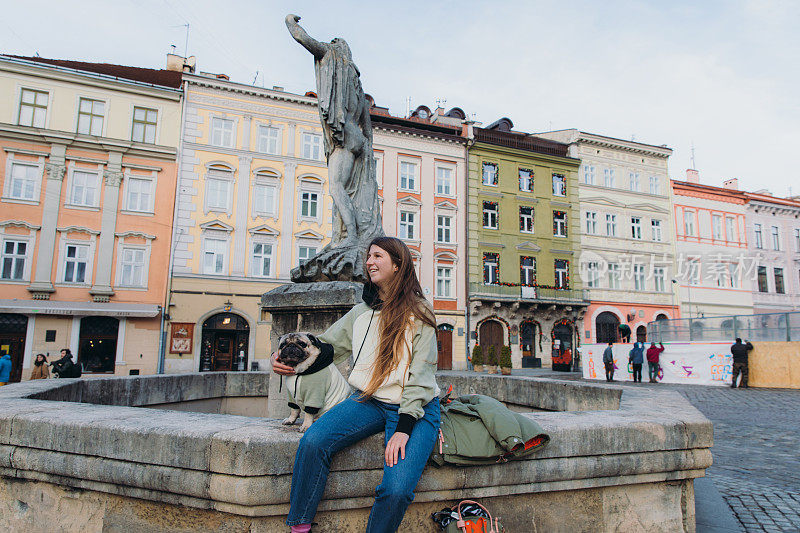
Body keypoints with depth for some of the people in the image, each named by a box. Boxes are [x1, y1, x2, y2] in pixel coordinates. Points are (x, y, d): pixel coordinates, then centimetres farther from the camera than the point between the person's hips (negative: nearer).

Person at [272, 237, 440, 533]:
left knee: (396, 489, -26)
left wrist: (403, 429, -17)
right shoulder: (361, 312, 14)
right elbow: (326, 344, 20)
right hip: (369, 401, 4)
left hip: (415, 409, -4)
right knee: (313, 441, -22)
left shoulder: (418, 313, -2)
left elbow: (421, 374, -8)